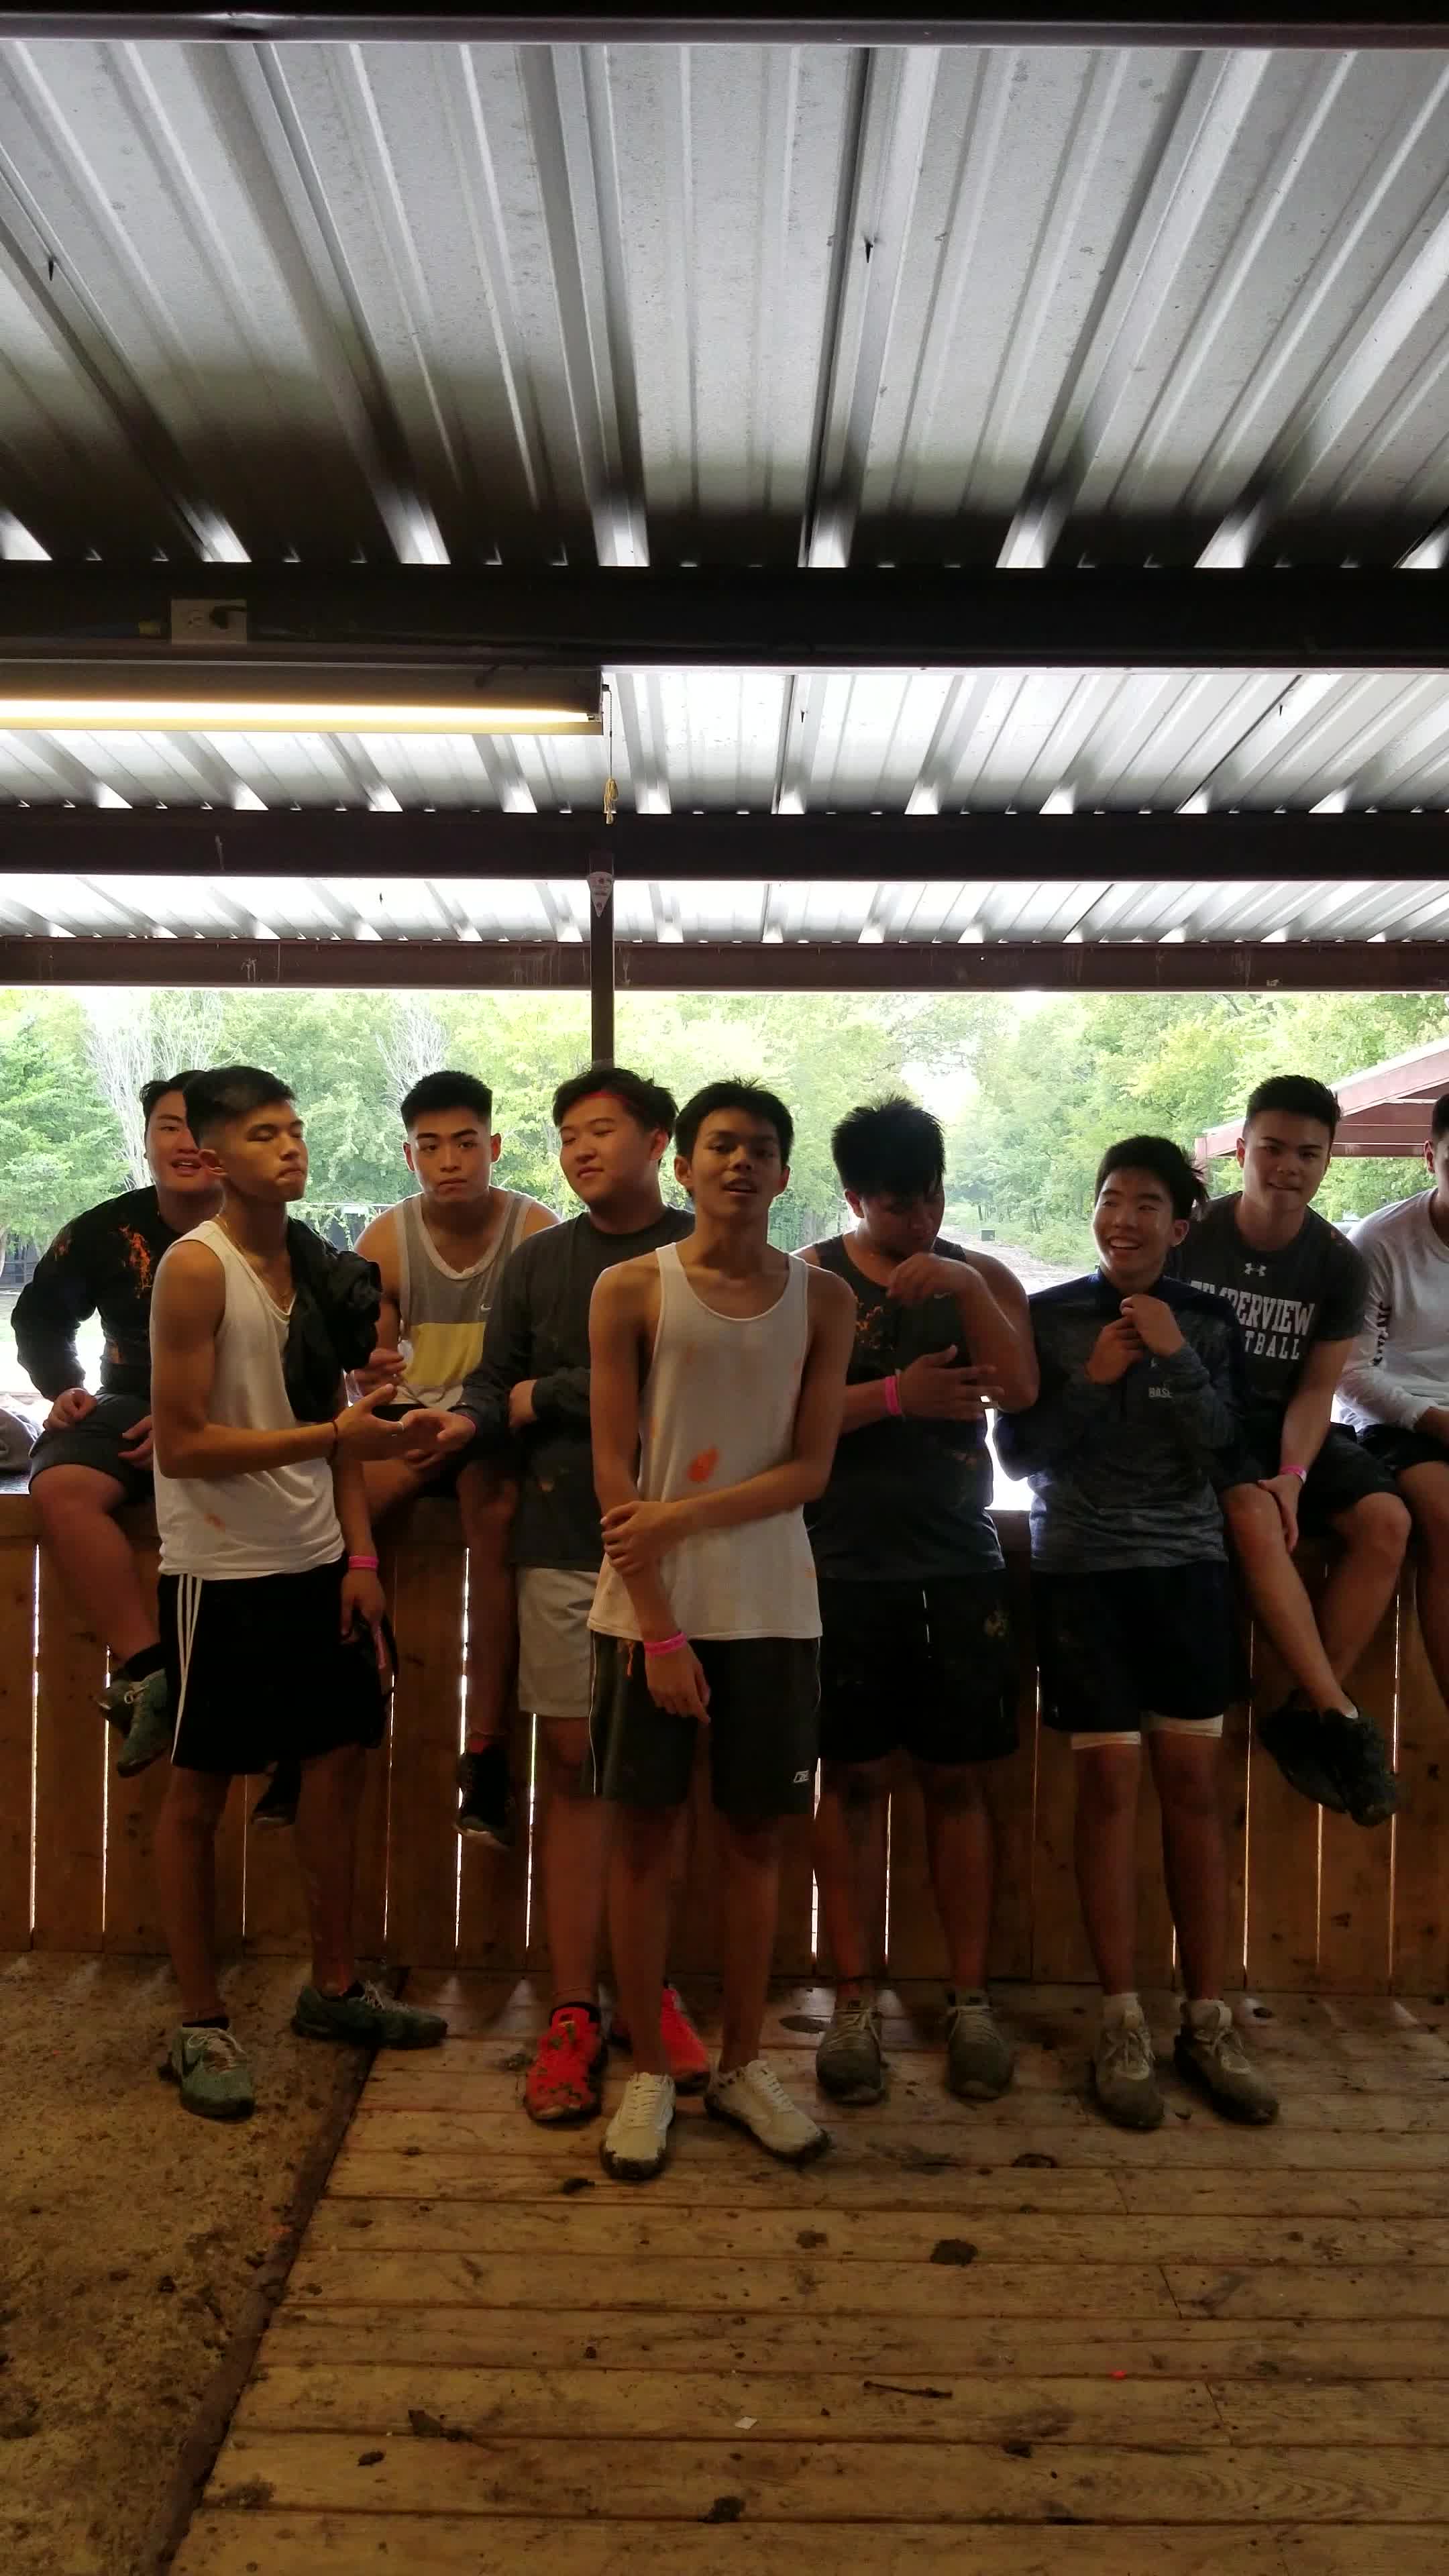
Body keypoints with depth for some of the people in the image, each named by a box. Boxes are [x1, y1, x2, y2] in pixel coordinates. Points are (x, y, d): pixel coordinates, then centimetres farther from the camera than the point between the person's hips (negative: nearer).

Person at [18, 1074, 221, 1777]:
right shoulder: (103, 1231, 4)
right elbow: (40, 1315, 21)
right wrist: (63, 1386, 4)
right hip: (131, 1406, 3)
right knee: (59, 1488, -27)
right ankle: (148, 1672, -30)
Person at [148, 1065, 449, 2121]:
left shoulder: (315, 1261, 7)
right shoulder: (196, 1267, -14)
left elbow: (334, 1419, 10)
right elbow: (183, 1445, -17)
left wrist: (360, 1555, 3)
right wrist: (333, 1437, -24)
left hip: (317, 1561, 7)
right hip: (223, 1570, -7)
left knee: (340, 1758, 13)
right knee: (199, 1790, 6)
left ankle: (336, 1987, 29)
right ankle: (201, 2025, 20)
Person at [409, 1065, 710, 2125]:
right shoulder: (539, 1262, 11)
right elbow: (494, 1392, 8)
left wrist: (545, 1398, -3)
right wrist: (465, 1422, -16)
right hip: (564, 1547, 1)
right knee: (575, 1769, 3)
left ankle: (649, 1992, 21)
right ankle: (574, 2014, 11)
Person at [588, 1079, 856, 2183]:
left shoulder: (822, 1298, 3)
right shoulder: (631, 1289, -2)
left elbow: (810, 1471, -3)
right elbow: (615, 1472, -6)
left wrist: (683, 1516, -16)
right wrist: (660, 1629, -10)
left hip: (770, 1608, 2)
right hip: (650, 1606, -1)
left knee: (756, 1834, 10)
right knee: (645, 1832, 6)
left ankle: (742, 2066, 27)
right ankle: (649, 2072, 23)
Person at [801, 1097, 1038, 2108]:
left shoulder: (983, 1276, 8)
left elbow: (1021, 1387, -9)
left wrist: (965, 1288, -19)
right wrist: (897, 1394, -19)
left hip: (961, 1566, 2)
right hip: (848, 1567, -2)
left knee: (959, 1780, 7)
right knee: (854, 1779, 5)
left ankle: (970, 2003, 17)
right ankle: (856, 2003, 15)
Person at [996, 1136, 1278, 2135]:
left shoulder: (1208, 1322, 5)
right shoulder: (1047, 1318, 1)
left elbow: (1218, 1451, -3)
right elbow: (1019, 1453, -2)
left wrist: (1176, 1358, -15)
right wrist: (1093, 1381, -14)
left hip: (1186, 1568, 2)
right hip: (1082, 1571, -1)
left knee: (1194, 1782, 3)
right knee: (1111, 1782, -2)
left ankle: (1209, 2017, 14)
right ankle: (1123, 2022, 9)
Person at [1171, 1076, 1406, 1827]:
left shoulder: (1338, 1263, 0)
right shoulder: (1191, 1237, -10)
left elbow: (1316, 1389, -1)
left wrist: (1293, 1473, -18)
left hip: (1288, 1426, 4)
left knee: (1385, 1521, -19)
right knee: (1253, 1517, -33)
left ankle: (1305, 1715, -11)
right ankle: (1342, 1720, -25)